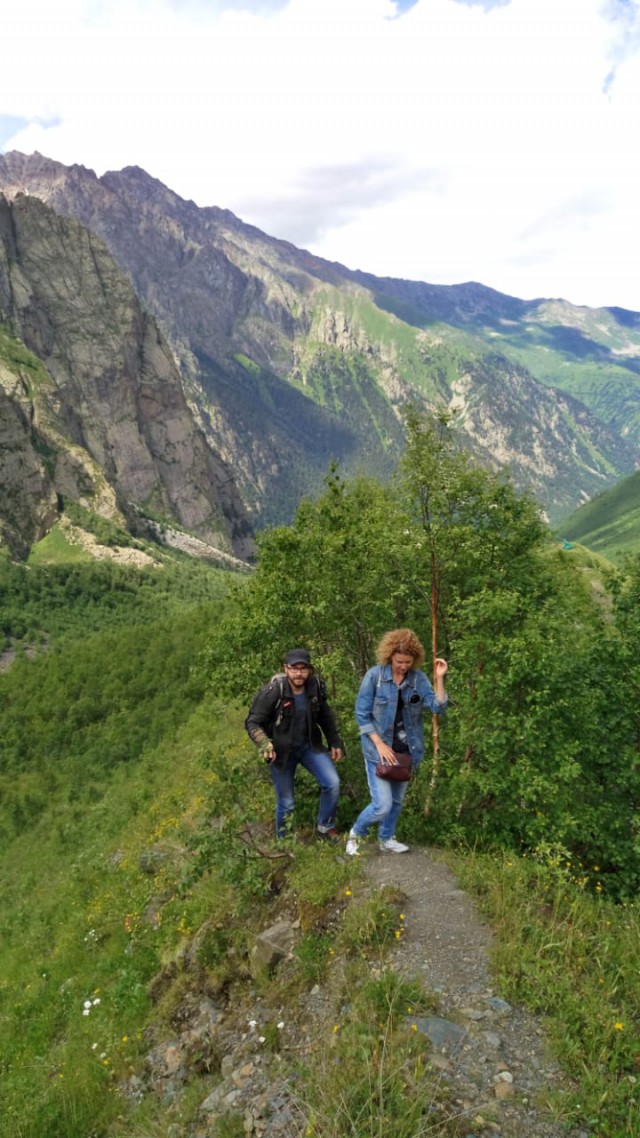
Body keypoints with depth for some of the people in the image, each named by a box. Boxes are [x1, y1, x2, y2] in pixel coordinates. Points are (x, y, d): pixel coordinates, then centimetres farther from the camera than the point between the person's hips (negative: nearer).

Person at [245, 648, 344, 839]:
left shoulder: (316, 686, -11)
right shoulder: (272, 692, -24)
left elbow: (326, 716, 7)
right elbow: (253, 723, -17)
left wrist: (335, 742, 10)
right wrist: (265, 745, -33)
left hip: (309, 745, 3)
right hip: (282, 750, -3)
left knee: (332, 783, -8)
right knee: (286, 802, 6)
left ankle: (325, 827, 17)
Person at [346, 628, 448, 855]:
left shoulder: (419, 678, -5)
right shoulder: (375, 675, -14)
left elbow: (437, 708, -13)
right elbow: (362, 714, -11)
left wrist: (440, 678, -22)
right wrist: (380, 744, -16)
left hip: (406, 750, 4)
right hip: (379, 749, -4)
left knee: (397, 800, 17)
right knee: (382, 804, -8)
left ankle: (386, 838, 40)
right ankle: (355, 833, 19)